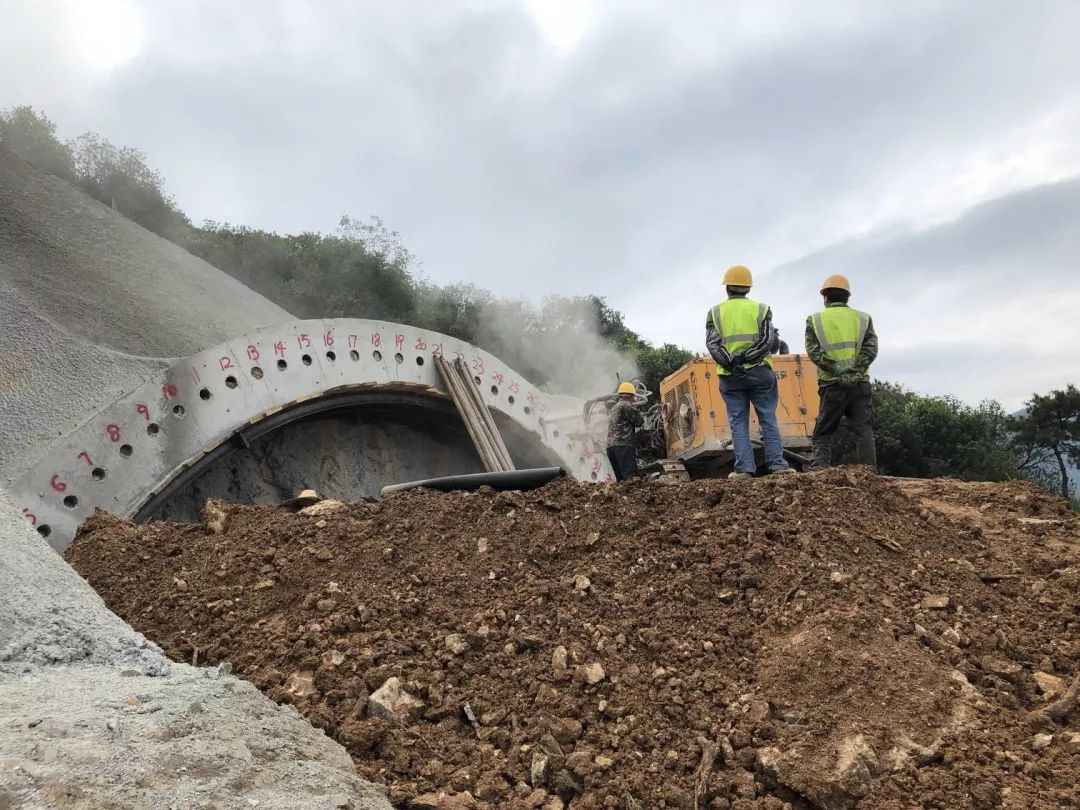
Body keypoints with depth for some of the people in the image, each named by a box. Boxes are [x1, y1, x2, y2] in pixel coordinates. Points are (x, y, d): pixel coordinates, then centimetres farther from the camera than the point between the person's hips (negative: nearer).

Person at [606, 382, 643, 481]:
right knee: (632, 477, -16)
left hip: (610, 446, 9)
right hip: (623, 446, -9)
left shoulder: (614, 407, 24)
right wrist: (637, 411, 17)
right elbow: (640, 421, 0)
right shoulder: (626, 405, -3)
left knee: (621, 478, 7)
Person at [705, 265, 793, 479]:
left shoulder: (715, 312, 7)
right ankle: (777, 464, 0)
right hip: (759, 372, 0)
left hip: (730, 376, 0)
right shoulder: (761, 309, 6)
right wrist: (745, 357, -11)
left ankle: (744, 467, -2)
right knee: (768, 420, 4)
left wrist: (731, 363, -12)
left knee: (738, 422, 4)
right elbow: (767, 340, -6)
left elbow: (713, 344, -5)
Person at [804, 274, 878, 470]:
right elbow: (871, 348, -3)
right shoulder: (863, 318, 11)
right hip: (860, 384, 1)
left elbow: (814, 351, -7)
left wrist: (837, 370, -9)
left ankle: (820, 471, -3)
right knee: (864, 432, 2)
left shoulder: (814, 320, 7)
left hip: (831, 385, -1)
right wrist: (854, 371, -9)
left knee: (823, 434, 8)